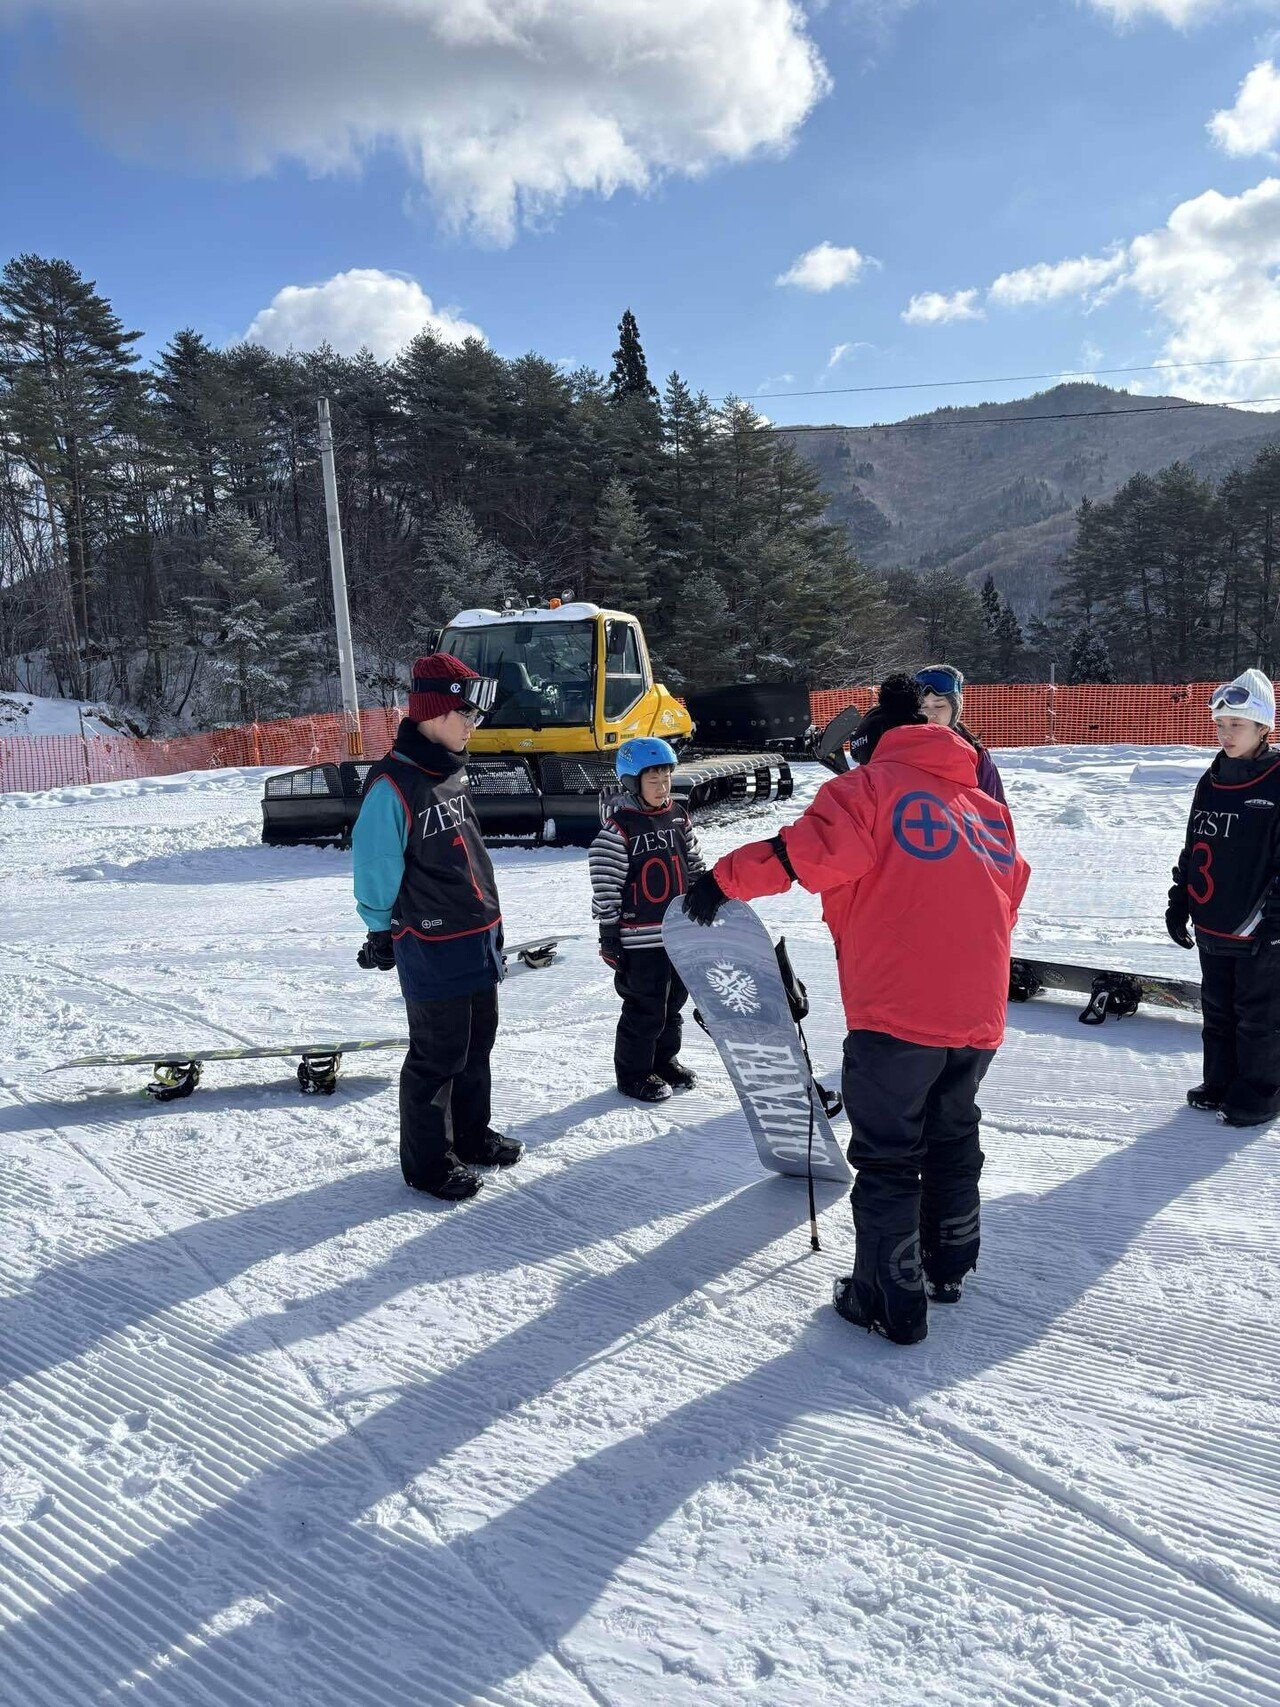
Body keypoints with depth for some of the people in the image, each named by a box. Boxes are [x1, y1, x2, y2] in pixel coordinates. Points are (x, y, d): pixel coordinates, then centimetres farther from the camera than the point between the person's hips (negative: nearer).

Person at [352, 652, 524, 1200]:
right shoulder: (393, 785, -20)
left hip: (479, 939, 9)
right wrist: (382, 932, -5)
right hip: (433, 949, -9)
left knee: (477, 1043, 20)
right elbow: (375, 867, -14)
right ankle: (426, 1162, 19)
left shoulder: (451, 772, 10)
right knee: (438, 1056, 3)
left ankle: (471, 1135, 37)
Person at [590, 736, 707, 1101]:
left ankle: (664, 1060, 37)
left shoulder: (678, 817, 7)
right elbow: (605, 886, -14)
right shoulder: (618, 828, -14)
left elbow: (695, 867, 17)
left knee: (674, 1001, 18)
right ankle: (633, 1073, 19)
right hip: (640, 938, -7)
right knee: (644, 1010, 1)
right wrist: (609, 938, -13)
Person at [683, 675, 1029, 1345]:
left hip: (898, 1011, -6)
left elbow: (815, 850, -17)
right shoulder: (987, 805, 19)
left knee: (886, 1157, 6)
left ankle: (892, 1302, 14)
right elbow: (1008, 894, 22)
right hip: (979, 1012, 7)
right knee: (953, 1138, 25)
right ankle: (947, 1267, 39)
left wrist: (724, 878, -9)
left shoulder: (872, 785, -1)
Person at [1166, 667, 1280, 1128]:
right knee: (1217, 1010, 17)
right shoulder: (1212, 782, 9)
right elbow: (1193, 848, 16)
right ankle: (1220, 1081, 30)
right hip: (1212, 926, 7)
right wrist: (1178, 903, 12)